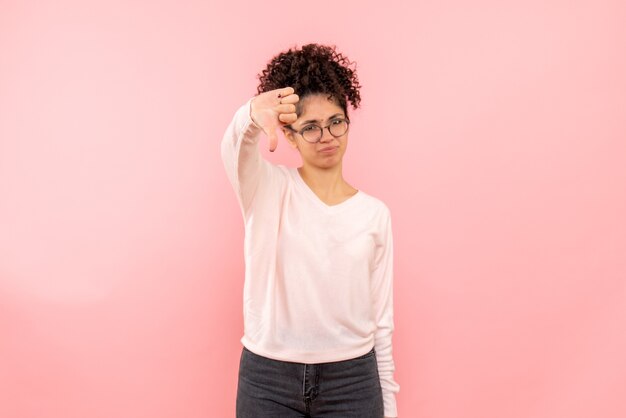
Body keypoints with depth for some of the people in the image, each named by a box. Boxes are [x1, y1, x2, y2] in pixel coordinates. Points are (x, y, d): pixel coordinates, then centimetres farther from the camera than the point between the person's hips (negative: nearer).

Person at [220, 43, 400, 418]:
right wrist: (253, 115, -48)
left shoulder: (375, 213, 3)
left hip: (352, 379, 2)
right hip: (267, 377, -1)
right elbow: (235, 149, -26)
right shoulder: (268, 189, -3)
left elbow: (381, 316, 5)